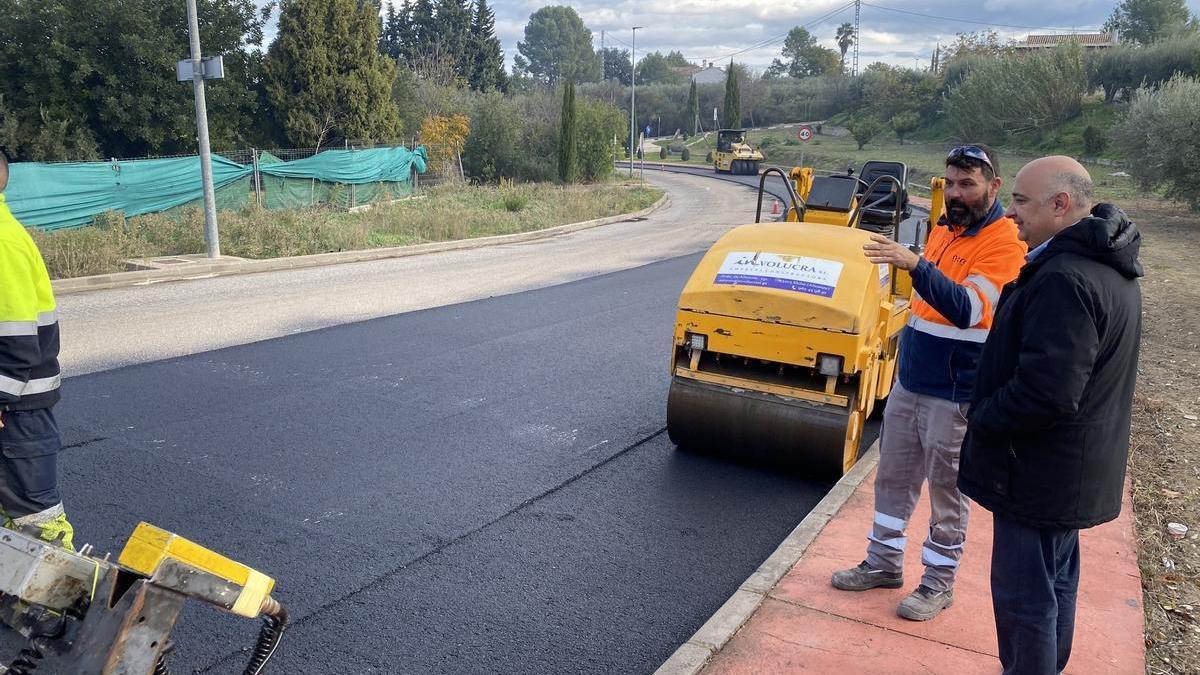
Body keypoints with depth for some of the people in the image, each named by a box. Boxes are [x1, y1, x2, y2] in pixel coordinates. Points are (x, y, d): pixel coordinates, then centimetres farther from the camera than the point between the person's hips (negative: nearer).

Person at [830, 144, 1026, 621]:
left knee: (946, 493, 6)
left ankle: (938, 584, 23)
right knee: (892, 478, 16)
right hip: (909, 383, 8)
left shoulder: (1004, 241, -16)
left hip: (954, 395, -8)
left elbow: (968, 309, -30)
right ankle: (884, 563, 31)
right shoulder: (944, 230, 9)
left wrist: (916, 265, -41)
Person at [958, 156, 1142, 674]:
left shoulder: (1065, 280, -26)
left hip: (1038, 472, -11)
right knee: (1056, 583, 24)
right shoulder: (1107, 266, 8)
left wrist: (981, 420, -15)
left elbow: (1046, 391, -31)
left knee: (1025, 597, 3)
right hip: (1076, 470, 11)